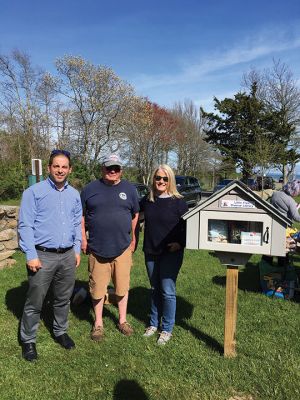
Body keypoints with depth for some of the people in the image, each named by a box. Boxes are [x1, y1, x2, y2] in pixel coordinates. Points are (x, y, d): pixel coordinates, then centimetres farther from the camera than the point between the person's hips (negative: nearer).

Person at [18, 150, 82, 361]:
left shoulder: (75, 194, 9)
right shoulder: (34, 192, -7)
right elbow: (25, 225, -10)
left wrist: (77, 250, 10)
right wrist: (31, 255, -14)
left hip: (68, 256, 5)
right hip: (43, 255, -4)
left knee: (63, 299, 17)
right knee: (35, 302, 5)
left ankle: (60, 331, 36)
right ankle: (28, 340, 24)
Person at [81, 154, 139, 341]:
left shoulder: (129, 189, 4)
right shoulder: (90, 189, 2)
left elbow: (135, 215, 10)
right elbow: (81, 215, 7)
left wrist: (133, 238, 7)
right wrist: (83, 238, 0)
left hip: (123, 248, 1)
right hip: (97, 248, 0)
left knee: (123, 286, 12)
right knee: (98, 288, 10)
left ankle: (123, 320, 32)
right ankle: (98, 323, 29)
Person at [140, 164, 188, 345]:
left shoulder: (178, 202, -8)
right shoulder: (147, 201, 4)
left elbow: (188, 227, -6)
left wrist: (180, 243, -18)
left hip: (171, 254, -4)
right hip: (151, 252, 4)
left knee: (168, 291, 0)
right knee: (155, 289, 17)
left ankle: (167, 329, 18)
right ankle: (154, 323, 33)